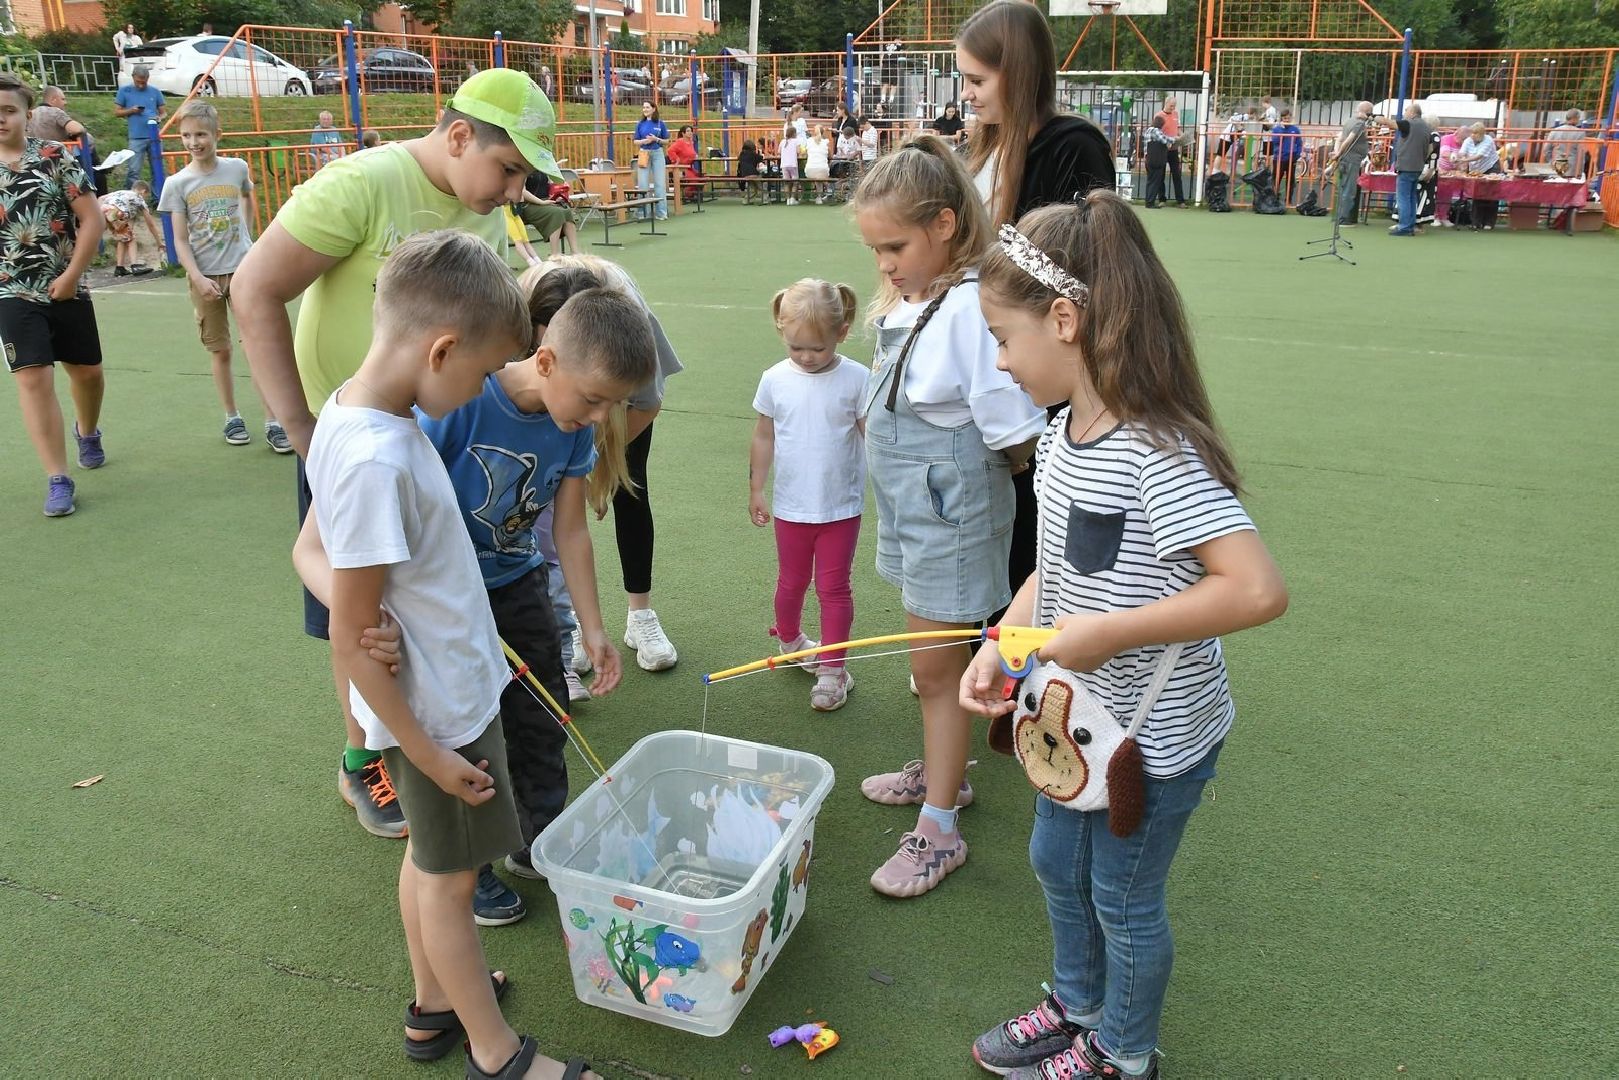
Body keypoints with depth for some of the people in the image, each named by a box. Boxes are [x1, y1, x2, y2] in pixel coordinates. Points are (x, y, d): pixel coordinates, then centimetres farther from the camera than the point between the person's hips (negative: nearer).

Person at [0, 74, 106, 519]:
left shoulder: (55, 157, -4)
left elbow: (91, 218, -6)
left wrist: (72, 274, -11)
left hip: (67, 289, 0)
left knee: (87, 371, 14)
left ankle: (87, 431, 46)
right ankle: (57, 480, -6)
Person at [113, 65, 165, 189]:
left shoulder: (155, 92, 7)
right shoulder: (124, 91, 4)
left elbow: (164, 112, 11)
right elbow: (116, 112, 6)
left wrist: (159, 118, -13)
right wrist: (131, 111, -13)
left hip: (154, 136, 2)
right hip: (136, 138, -2)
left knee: (157, 169, 9)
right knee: (134, 170, -6)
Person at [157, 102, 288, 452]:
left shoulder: (237, 168, 0)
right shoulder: (178, 183, -4)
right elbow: (180, 241, -5)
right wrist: (198, 278, -17)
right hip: (205, 277, 0)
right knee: (220, 350, 9)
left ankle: (273, 423, -2)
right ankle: (232, 417, 21)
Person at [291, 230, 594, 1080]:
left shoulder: (356, 411, -3)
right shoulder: (375, 461, -31)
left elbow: (310, 550, 9)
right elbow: (351, 645, -25)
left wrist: (364, 597, -4)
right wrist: (428, 754, -17)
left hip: (446, 686, 9)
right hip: (438, 712, -9)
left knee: (429, 855, 24)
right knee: (450, 879, 10)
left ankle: (433, 1005, 46)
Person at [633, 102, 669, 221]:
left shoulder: (660, 124, 3)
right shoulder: (640, 125, 6)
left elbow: (666, 141, 5)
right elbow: (636, 142, 8)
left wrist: (656, 139, -12)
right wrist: (644, 141, -12)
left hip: (657, 153, -1)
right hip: (644, 154, 1)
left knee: (660, 183, -1)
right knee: (643, 183, -2)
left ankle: (661, 212, 4)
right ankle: (642, 212, 3)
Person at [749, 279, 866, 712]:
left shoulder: (856, 379, -11)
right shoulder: (775, 380, -6)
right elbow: (764, 437, 5)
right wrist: (755, 489, 7)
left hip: (841, 507, -2)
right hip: (791, 507, 2)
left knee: (833, 586, 6)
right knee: (791, 581, 19)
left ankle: (832, 669, 16)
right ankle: (790, 640, 45)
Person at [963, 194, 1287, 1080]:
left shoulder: (1158, 457, -30)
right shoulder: (1063, 436, -3)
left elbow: (1258, 590, -36)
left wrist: (1107, 633, -31)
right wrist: (999, 646, -6)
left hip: (1154, 737, -8)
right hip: (1078, 717, 8)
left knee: (1122, 898, 14)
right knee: (1056, 864, 25)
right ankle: (1077, 1005, 52)